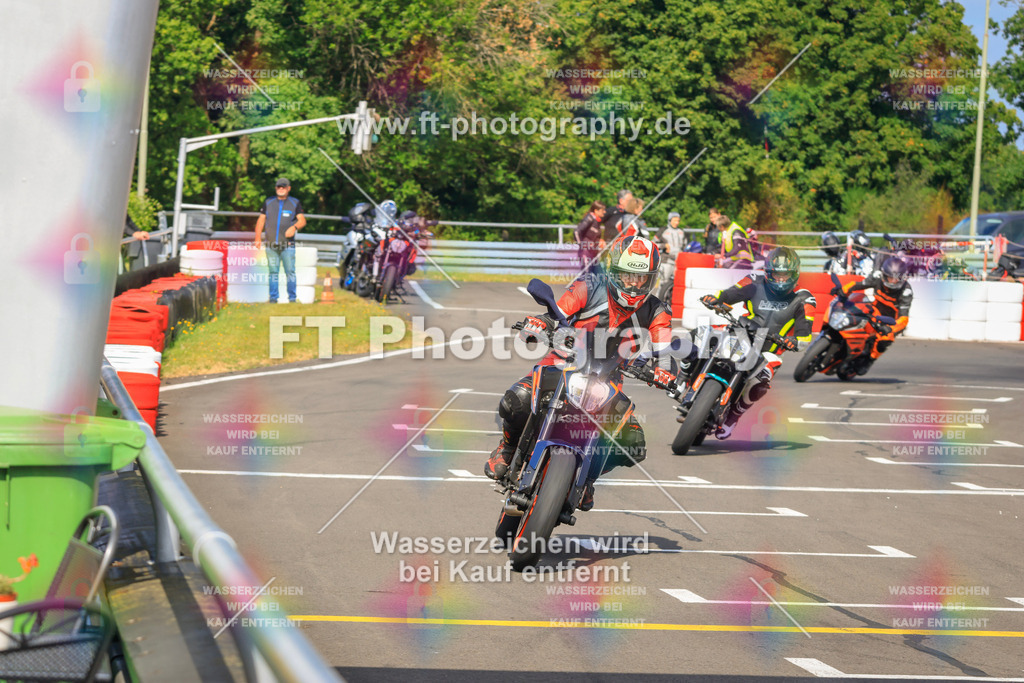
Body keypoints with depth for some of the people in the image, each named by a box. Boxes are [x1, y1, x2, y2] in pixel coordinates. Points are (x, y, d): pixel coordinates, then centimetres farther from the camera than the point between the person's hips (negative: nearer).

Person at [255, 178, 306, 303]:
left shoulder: (295, 203, 8)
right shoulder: (268, 202, 13)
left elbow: (302, 221, 2)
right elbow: (261, 220, 15)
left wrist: (294, 227, -20)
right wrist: (258, 238, 6)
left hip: (287, 245, -2)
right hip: (271, 245, 2)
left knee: (290, 272, -7)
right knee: (273, 272, 3)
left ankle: (292, 298, -3)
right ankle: (273, 298, 7)